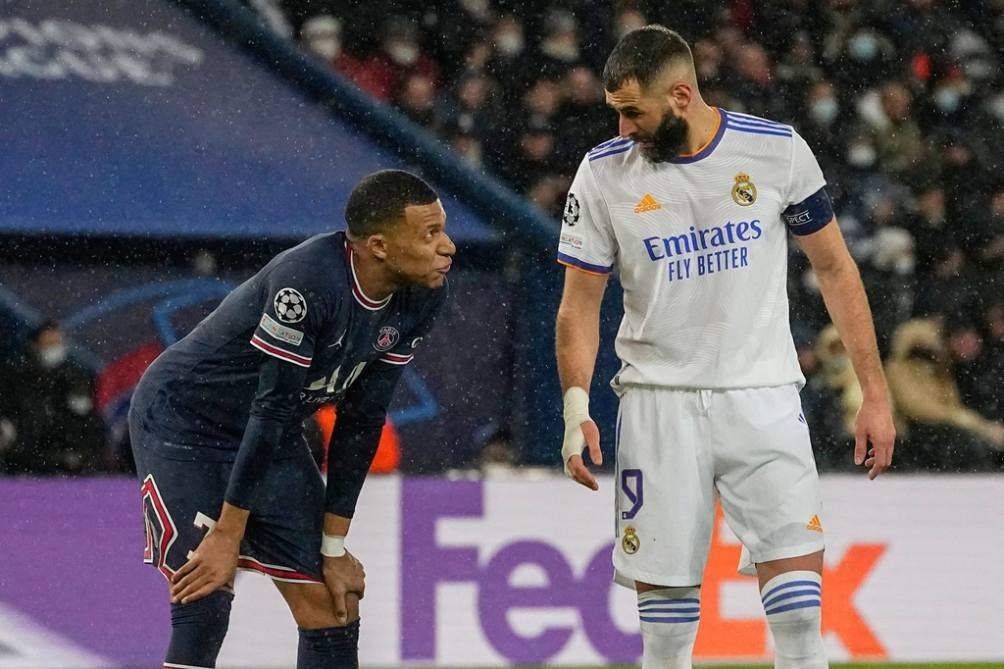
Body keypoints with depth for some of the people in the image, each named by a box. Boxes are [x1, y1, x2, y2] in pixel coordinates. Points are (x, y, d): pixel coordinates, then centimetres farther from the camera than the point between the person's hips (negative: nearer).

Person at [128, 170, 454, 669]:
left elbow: (361, 421, -5)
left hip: (268, 438, 8)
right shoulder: (309, 282, -33)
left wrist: (333, 547, -4)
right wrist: (227, 536, -26)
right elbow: (272, 410, -30)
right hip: (183, 421, -8)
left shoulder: (421, 298, -10)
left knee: (333, 608, 3)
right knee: (205, 607, -19)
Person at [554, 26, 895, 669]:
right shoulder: (604, 173, -2)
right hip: (659, 400, 1)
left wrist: (875, 394, 3)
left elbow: (834, 267, 5)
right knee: (663, 586, -1)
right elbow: (581, 303, 4)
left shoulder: (777, 150, -4)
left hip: (763, 396, -1)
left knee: (796, 569, -11)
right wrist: (577, 407, -10)